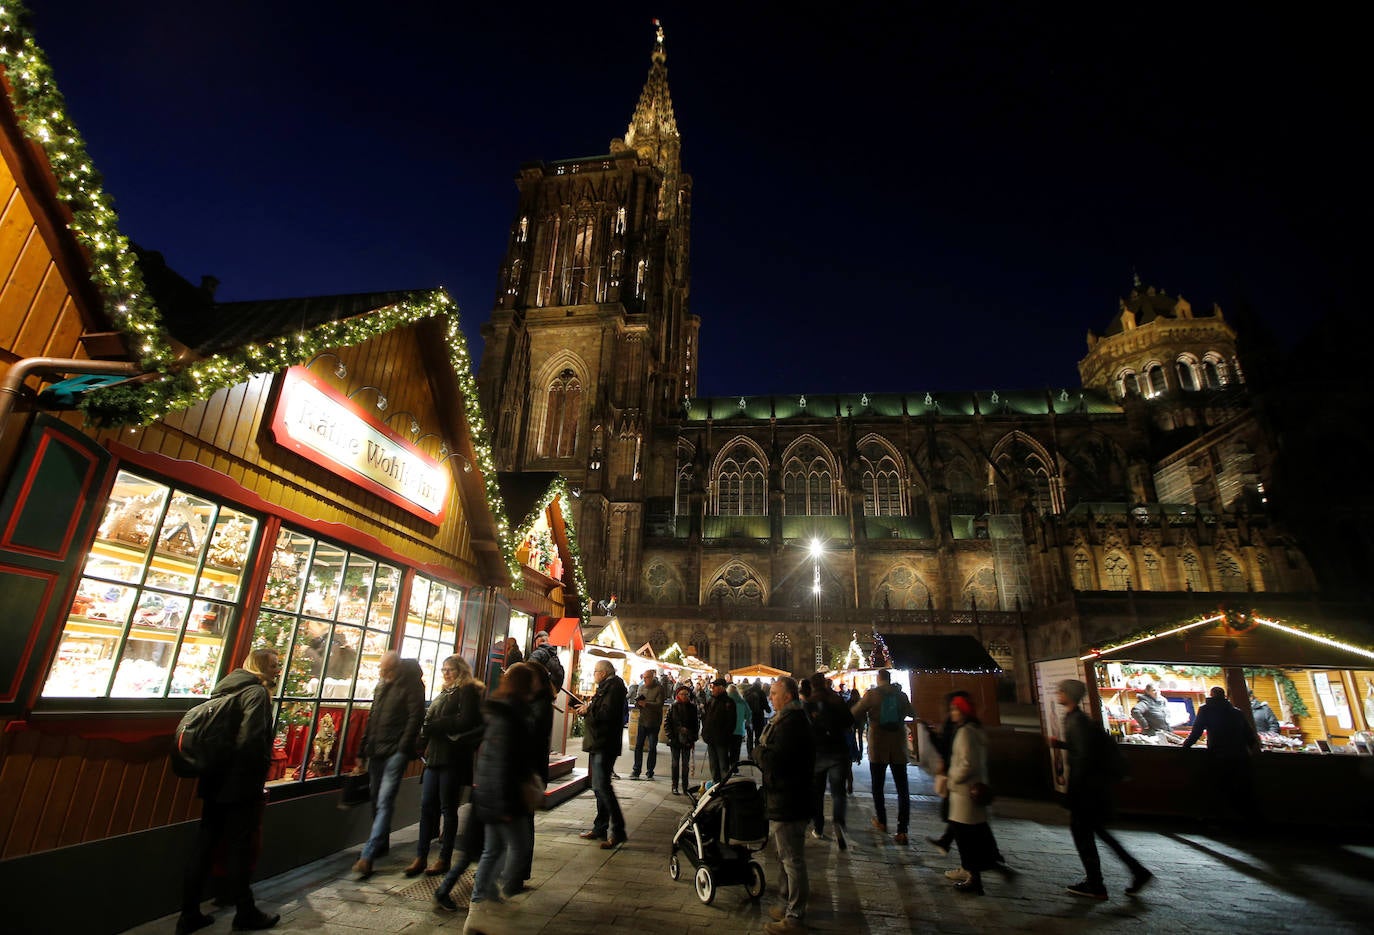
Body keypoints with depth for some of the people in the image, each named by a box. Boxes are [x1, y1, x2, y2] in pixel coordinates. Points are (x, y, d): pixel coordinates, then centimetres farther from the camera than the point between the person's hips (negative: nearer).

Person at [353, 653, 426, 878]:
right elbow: (372, 719, 19)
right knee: (377, 800, 15)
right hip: (376, 751, 8)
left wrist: (404, 748, -18)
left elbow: (416, 717, -14)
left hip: (396, 752, -8)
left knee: (385, 801, -10)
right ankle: (382, 844, 30)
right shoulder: (382, 686, 14)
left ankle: (368, 855, -9)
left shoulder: (411, 686, -9)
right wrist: (364, 748, 15)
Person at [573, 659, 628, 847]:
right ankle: (600, 828, 24)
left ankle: (617, 831, -8)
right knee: (599, 786, 15)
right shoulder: (605, 687, 18)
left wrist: (588, 710, -14)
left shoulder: (614, 687, -13)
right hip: (598, 745, 11)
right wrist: (586, 708, 6)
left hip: (604, 745, -11)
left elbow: (607, 713, -25)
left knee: (602, 786, -12)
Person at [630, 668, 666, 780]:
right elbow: (638, 704, 13)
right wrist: (637, 703, -11)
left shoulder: (659, 689, -9)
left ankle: (650, 772, 15)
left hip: (654, 723, -4)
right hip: (642, 721, 4)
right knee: (638, 745, 4)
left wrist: (645, 704, -29)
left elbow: (659, 705, -19)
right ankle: (636, 770, 13)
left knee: (652, 747, 5)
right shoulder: (642, 688, 8)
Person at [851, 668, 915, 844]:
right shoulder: (901, 695, 0)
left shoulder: (871, 694, -9)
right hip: (899, 747, 2)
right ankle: (902, 831, -1)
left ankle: (881, 822, 24)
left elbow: (855, 713, -5)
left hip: (878, 748, -2)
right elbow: (909, 713, 17)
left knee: (878, 786, 14)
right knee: (902, 789, 5)